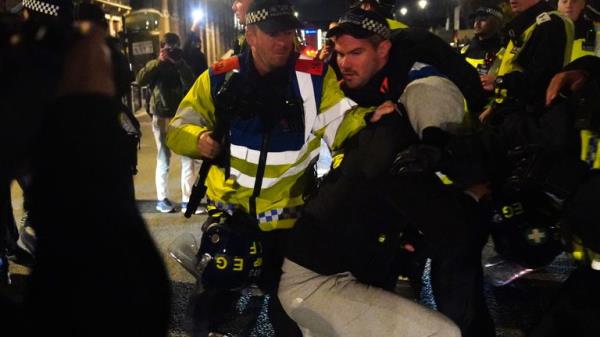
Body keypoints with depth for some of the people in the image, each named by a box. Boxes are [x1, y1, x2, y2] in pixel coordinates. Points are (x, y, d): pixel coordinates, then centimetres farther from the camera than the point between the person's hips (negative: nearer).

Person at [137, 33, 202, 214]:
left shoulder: (183, 66, 10)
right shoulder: (155, 65, 6)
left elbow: (191, 85, -9)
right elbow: (140, 80, -15)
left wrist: (180, 64, -16)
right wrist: (159, 61, -18)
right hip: (162, 117, -2)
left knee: (189, 158, -3)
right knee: (163, 160, 2)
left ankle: (187, 200, 0)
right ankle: (162, 199, 12)